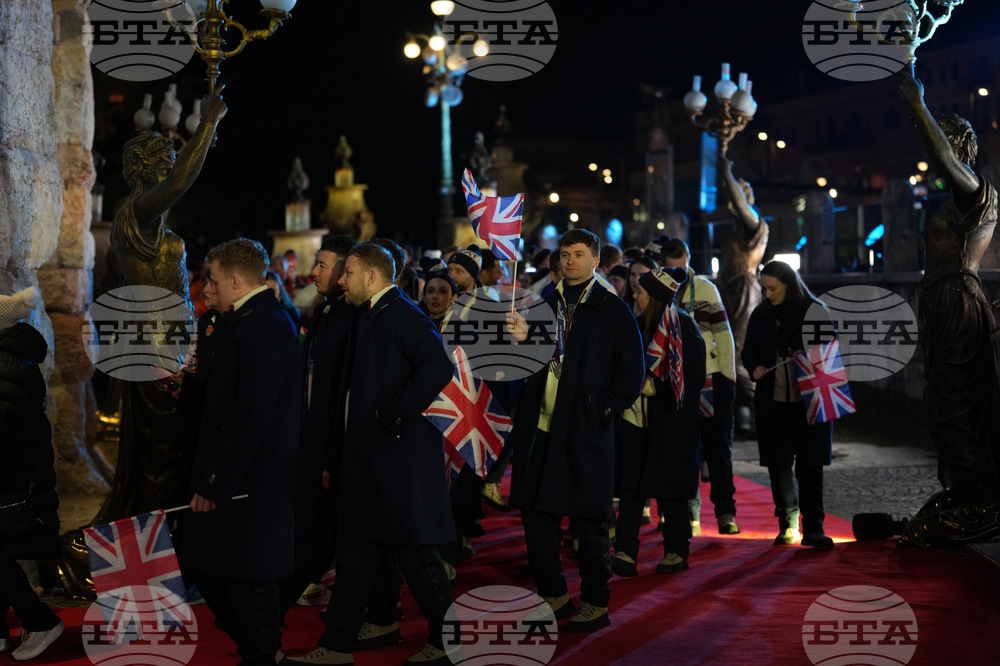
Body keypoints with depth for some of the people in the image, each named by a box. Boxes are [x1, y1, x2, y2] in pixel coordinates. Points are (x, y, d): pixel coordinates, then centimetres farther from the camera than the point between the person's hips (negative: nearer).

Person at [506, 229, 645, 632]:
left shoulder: (612, 311, -2)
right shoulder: (544, 303, 12)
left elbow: (632, 372, -3)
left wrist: (602, 410, -9)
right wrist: (521, 338, -8)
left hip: (585, 432, -5)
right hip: (540, 428, 5)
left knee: (588, 520, 2)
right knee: (535, 512, 9)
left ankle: (596, 604, 15)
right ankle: (552, 596, 23)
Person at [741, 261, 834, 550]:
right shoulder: (761, 315, 8)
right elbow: (748, 352, 14)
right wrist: (754, 368, -7)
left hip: (810, 401, -3)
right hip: (772, 401, 3)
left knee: (810, 466, -3)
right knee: (778, 464, 6)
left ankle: (813, 527, 2)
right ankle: (787, 524, 19)